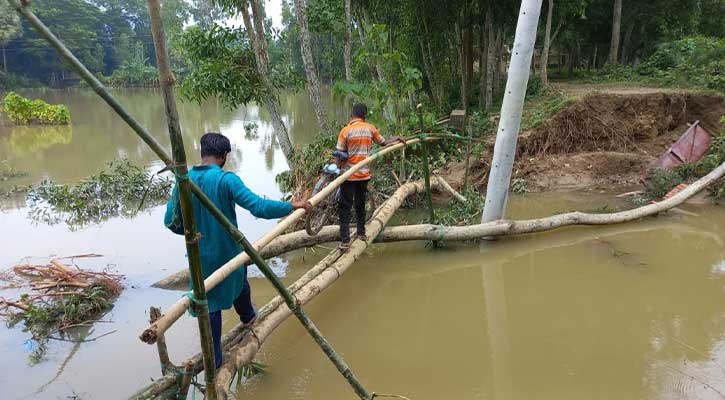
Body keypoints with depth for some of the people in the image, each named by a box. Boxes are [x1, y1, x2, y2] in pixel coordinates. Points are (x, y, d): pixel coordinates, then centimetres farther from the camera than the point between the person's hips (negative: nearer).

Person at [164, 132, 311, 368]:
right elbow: (258, 206, -27)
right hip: (228, 250, -2)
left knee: (210, 304, 12)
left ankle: (213, 359, 19)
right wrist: (292, 206, -17)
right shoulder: (226, 179, -21)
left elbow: (170, 221, -3)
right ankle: (247, 316, 57)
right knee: (238, 281, 29)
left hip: (201, 255, 2)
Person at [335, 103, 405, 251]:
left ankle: (345, 241, -2)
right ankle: (361, 232, 31)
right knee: (360, 204, 20)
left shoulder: (345, 131, -11)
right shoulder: (370, 128, -2)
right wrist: (397, 138, 27)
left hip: (349, 174, -3)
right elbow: (383, 143, 11)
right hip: (364, 173, 3)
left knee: (346, 207, 2)